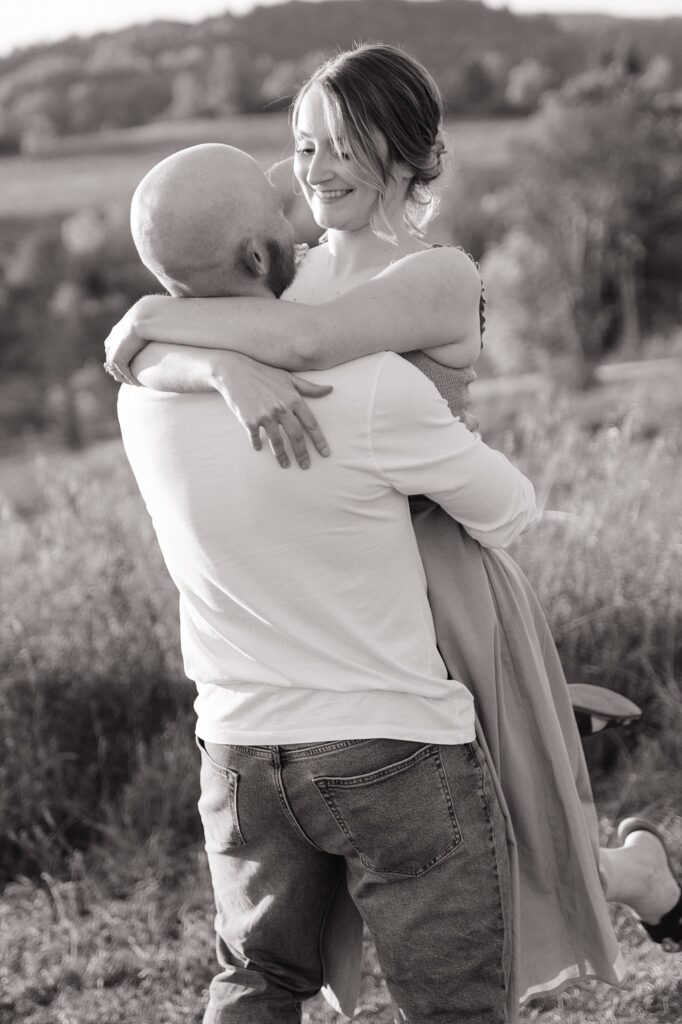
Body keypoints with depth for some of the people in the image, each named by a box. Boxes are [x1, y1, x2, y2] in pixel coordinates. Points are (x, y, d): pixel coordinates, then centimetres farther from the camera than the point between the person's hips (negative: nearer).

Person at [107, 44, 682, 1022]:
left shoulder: (441, 278, -16)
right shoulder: (292, 277, 5)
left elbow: (302, 342, -35)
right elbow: (152, 360, -11)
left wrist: (156, 315, -20)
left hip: (440, 599, -7)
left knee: (500, 867, 10)